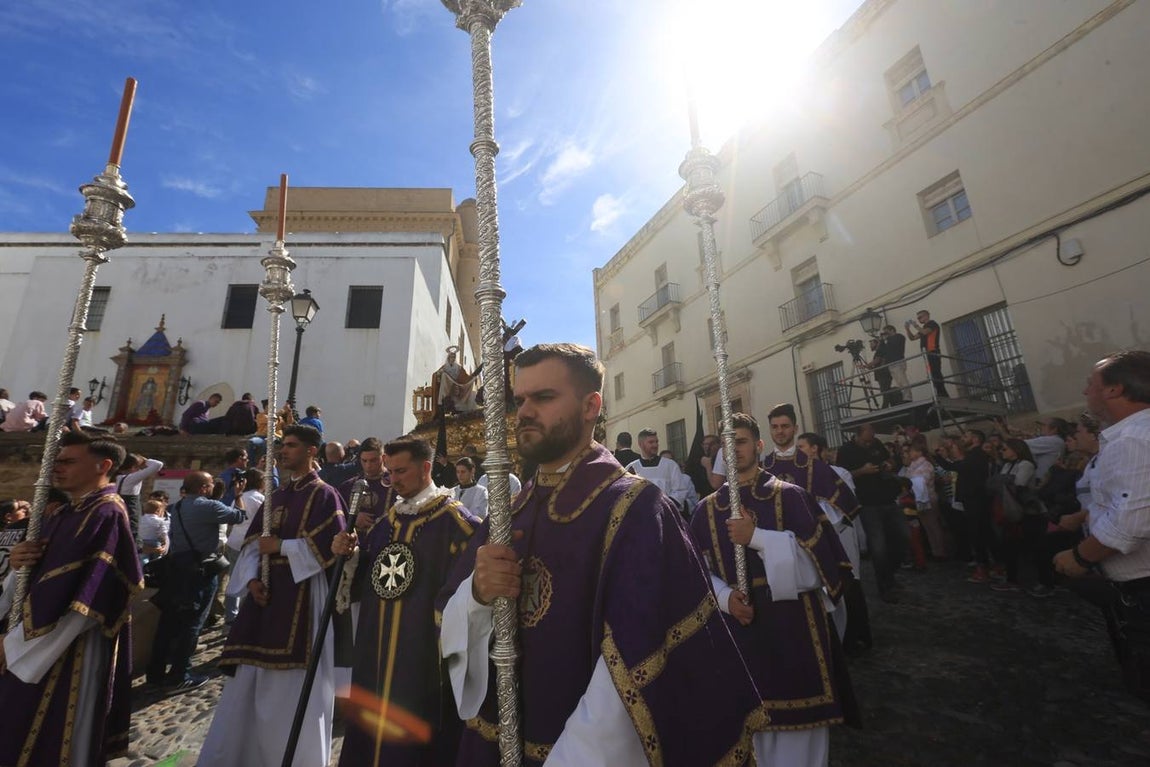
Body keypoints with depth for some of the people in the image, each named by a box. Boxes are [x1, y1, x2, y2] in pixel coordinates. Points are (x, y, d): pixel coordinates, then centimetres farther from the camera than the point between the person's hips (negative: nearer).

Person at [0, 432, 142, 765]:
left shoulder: (106, 515, -21)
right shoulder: (62, 513, 9)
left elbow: (88, 601, -24)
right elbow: (38, 573, 13)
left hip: (68, 649, -9)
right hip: (33, 643, 9)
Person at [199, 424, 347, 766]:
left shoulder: (324, 495, -9)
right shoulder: (276, 495, 13)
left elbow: (328, 545, -18)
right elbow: (252, 541, 12)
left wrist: (281, 546, -12)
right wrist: (252, 578, -4)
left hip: (302, 595, -7)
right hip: (267, 590, 7)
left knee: (293, 685, 2)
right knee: (251, 679, 15)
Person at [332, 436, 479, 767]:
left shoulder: (452, 517, -15)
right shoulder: (389, 519, 8)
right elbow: (368, 569, 15)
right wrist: (350, 552, -4)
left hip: (425, 649, -7)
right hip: (377, 647, 7)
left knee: (414, 737, 8)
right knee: (370, 731, 21)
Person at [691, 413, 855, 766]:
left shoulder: (790, 496, -2)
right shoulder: (707, 509, 3)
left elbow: (819, 556, -11)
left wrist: (758, 537, -20)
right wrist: (725, 598, -13)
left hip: (794, 625, -1)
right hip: (740, 626, 2)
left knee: (801, 724, 8)